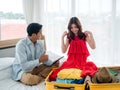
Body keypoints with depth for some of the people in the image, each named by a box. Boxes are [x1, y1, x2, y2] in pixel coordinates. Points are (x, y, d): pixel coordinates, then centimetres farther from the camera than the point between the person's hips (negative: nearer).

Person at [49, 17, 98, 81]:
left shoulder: (84, 35, 6)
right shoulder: (69, 37, 8)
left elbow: (93, 47, 0)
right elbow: (63, 51, 2)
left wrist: (91, 35, -9)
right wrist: (62, 37, -4)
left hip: (82, 60, 0)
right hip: (72, 60, 0)